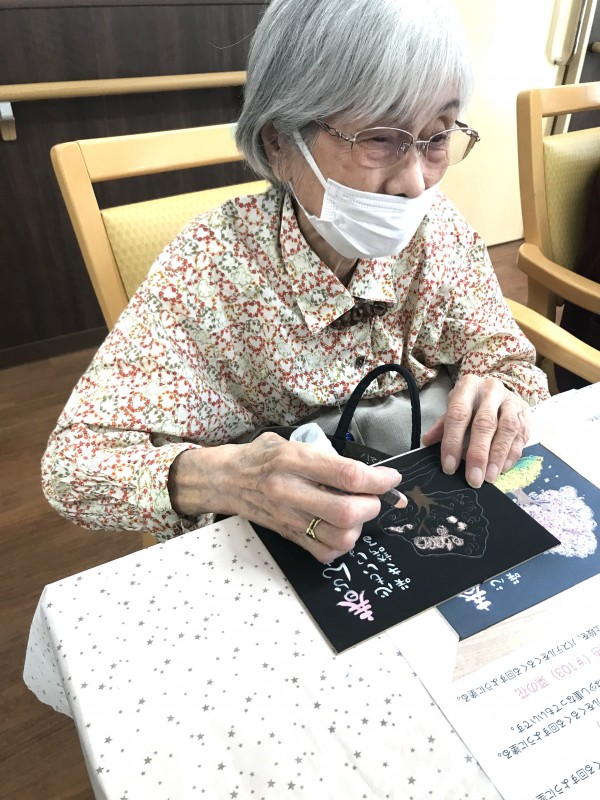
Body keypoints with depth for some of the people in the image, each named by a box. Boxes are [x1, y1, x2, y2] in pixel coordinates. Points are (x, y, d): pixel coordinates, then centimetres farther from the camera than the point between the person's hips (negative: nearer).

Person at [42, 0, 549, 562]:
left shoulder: (439, 232, -10)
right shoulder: (210, 266, -21)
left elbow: (508, 358, 1)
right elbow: (73, 463, -22)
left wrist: (499, 390, -23)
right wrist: (217, 478, -42)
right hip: (271, 557, -1)